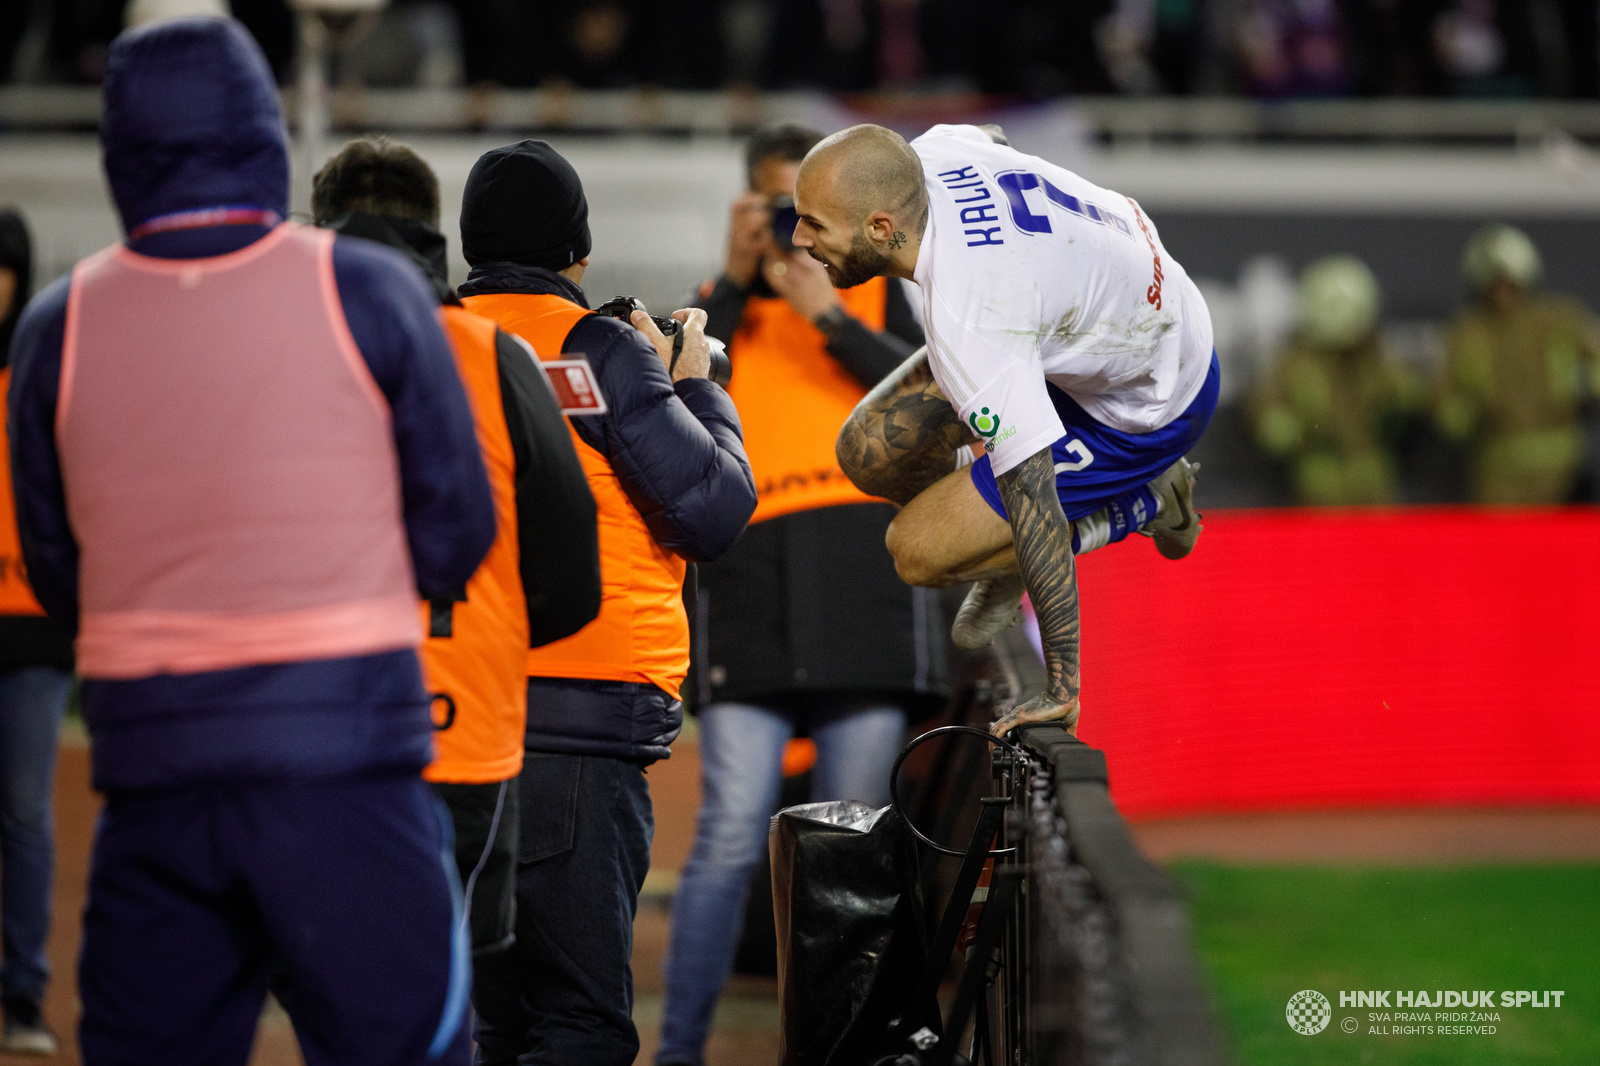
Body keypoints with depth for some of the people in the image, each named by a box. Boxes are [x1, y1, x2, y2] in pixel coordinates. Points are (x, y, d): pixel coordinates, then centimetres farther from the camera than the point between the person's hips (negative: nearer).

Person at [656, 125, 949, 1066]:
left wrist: (826, 311, -4)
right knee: (734, 834, -11)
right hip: (750, 574, -1)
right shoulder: (722, 307, 18)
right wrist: (736, 282, 0)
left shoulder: (874, 292, 18)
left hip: (864, 572, 1)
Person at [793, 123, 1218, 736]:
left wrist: (1062, 689, -33)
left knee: (918, 549, -9)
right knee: (872, 452, -2)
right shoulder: (935, 152, -18)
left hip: (1147, 406, -8)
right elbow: (993, 139, 10)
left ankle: (1146, 505, 5)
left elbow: (1031, 495, -38)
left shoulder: (969, 326, -40)